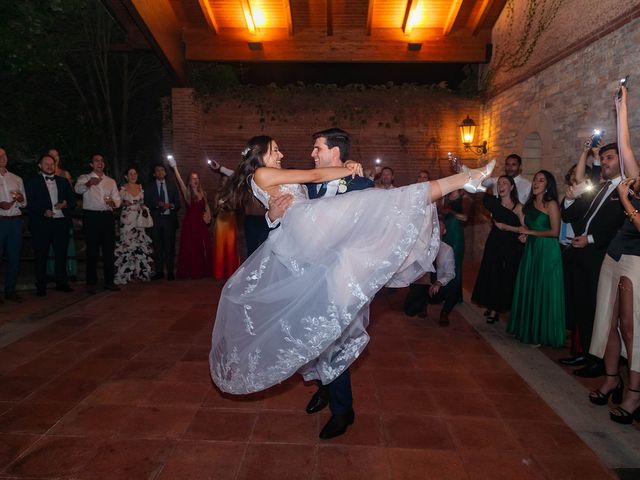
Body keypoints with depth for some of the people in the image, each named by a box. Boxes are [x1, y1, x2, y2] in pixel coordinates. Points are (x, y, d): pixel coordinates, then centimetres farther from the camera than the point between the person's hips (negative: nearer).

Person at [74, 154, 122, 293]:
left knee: (109, 249, 5)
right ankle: (91, 283, 9)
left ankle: (109, 281, 14)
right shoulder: (84, 178, 4)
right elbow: (78, 189, -19)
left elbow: (117, 199, 14)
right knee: (92, 250, 0)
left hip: (108, 216, 4)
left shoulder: (111, 181, 17)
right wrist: (88, 184, -41)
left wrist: (113, 203, -11)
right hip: (91, 216, -4)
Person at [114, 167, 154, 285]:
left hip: (139, 219, 4)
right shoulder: (122, 188, 1)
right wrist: (124, 203, -15)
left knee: (140, 243, 2)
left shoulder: (140, 187, 11)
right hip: (127, 220, -4)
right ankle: (127, 273, 1)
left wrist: (145, 210, -1)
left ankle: (140, 271, 10)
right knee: (127, 244, -6)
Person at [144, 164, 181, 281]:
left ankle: (170, 272, 6)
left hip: (169, 219, 0)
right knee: (157, 247, 1)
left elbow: (178, 203, 9)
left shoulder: (172, 185, 14)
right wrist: (157, 204, -14)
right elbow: (147, 203, 3)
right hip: (156, 220, 0)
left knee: (170, 246, -1)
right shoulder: (149, 187, 11)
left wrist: (171, 205, -11)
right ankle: (159, 271, 9)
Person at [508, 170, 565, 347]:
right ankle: (527, 328, 25)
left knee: (543, 291, 1)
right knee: (528, 288, 12)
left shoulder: (551, 204, -10)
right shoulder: (530, 203, 11)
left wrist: (530, 232, -12)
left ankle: (543, 333, 13)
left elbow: (555, 231, -16)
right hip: (531, 249, 7)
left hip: (547, 251, -7)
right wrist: (523, 234, 4)